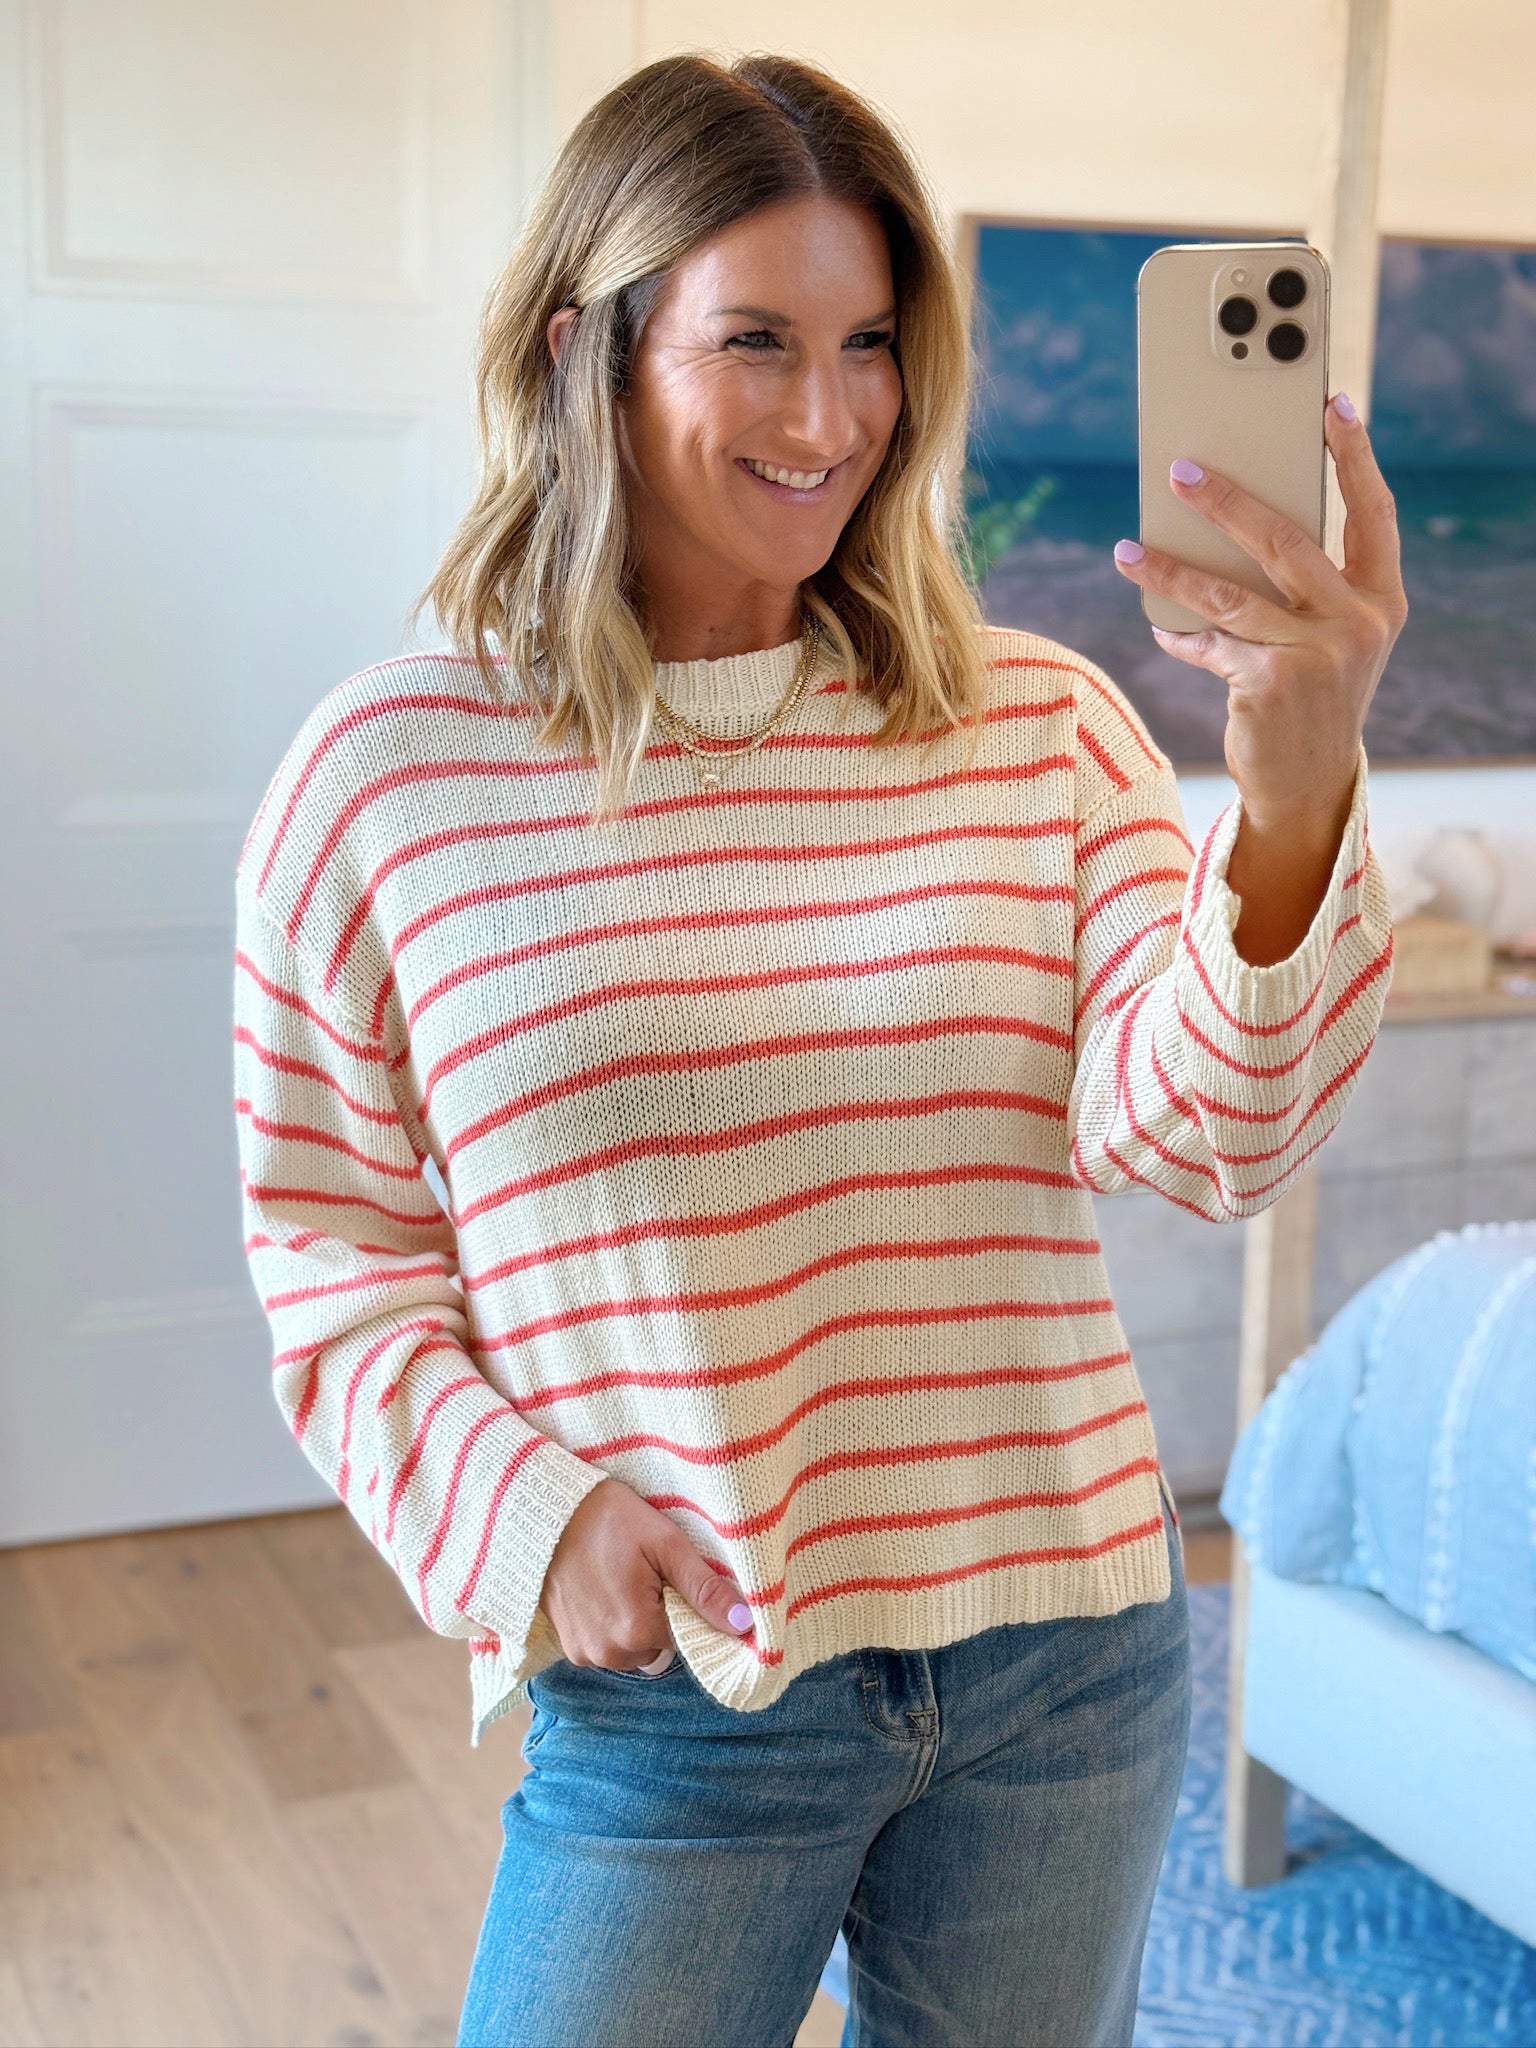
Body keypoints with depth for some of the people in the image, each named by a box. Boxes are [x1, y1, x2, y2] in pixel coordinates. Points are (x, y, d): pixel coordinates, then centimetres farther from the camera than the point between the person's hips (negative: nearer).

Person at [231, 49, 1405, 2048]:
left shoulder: (1046, 730, -2)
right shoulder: (390, 772, -6)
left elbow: (1204, 1138, -15)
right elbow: (335, 1257, 0)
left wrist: (1295, 806, -32)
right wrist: (527, 1516, -15)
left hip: (1067, 1667, 3)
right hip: (668, 1701, -2)